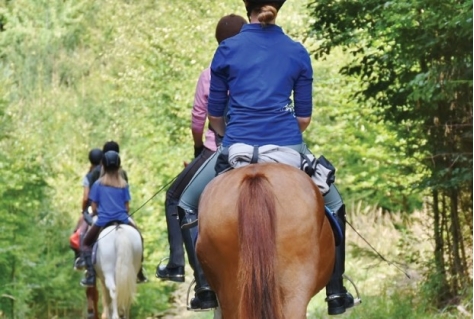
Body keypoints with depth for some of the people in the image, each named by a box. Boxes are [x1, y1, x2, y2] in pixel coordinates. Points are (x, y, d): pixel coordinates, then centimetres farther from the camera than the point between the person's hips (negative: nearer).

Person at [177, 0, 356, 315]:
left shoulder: (227, 50, 2)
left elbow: (214, 114, 9)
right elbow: (304, 117, 8)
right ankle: (335, 292, 18)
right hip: (288, 146, 1)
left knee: (188, 205, 22)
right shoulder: (298, 52, 5)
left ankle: (207, 284, 10)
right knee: (334, 208, 24)